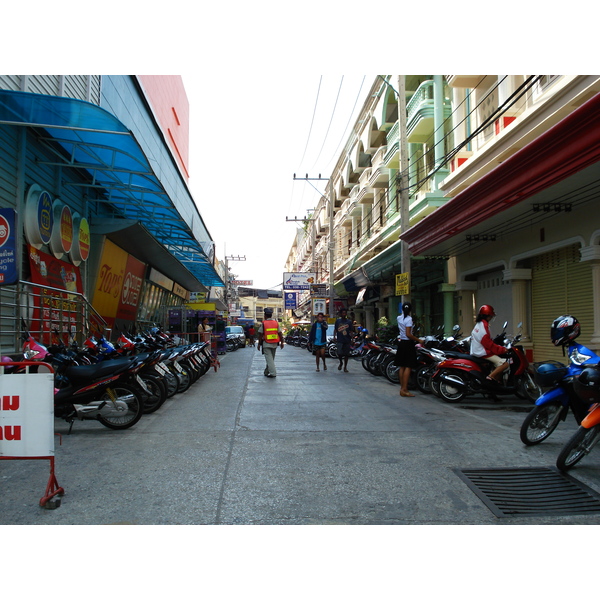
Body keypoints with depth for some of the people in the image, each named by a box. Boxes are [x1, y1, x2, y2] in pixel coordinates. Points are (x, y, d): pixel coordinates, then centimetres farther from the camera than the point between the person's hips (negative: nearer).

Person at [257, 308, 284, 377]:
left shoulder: (263, 323, -8)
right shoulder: (276, 323, 3)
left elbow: (260, 335, -6)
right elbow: (280, 334, 2)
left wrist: (259, 344, 1)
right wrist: (282, 342, 9)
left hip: (266, 344, -4)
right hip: (274, 344, 5)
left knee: (269, 359, -4)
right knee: (271, 358, 16)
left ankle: (273, 373, -12)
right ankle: (267, 371, 28)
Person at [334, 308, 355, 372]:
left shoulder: (349, 322, 6)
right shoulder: (338, 321, 7)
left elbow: (351, 331, 6)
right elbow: (335, 330, 13)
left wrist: (351, 338, -7)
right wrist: (335, 336, 0)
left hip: (347, 340, 1)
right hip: (340, 340, -1)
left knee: (346, 354, 4)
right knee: (339, 353, -11)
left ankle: (345, 367, 16)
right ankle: (341, 363, 19)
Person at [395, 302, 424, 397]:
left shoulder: (399, 318, 6)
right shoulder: (409, 319, -15)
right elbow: (408, 334, -20)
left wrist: (403, 312, 42)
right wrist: (419, 340, -14)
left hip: (401, 342, 8)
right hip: (408, 344, -8)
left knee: (402, 367, 10)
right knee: (408, 367, -5)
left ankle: (402, 388, 15)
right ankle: (404, 390, -7)